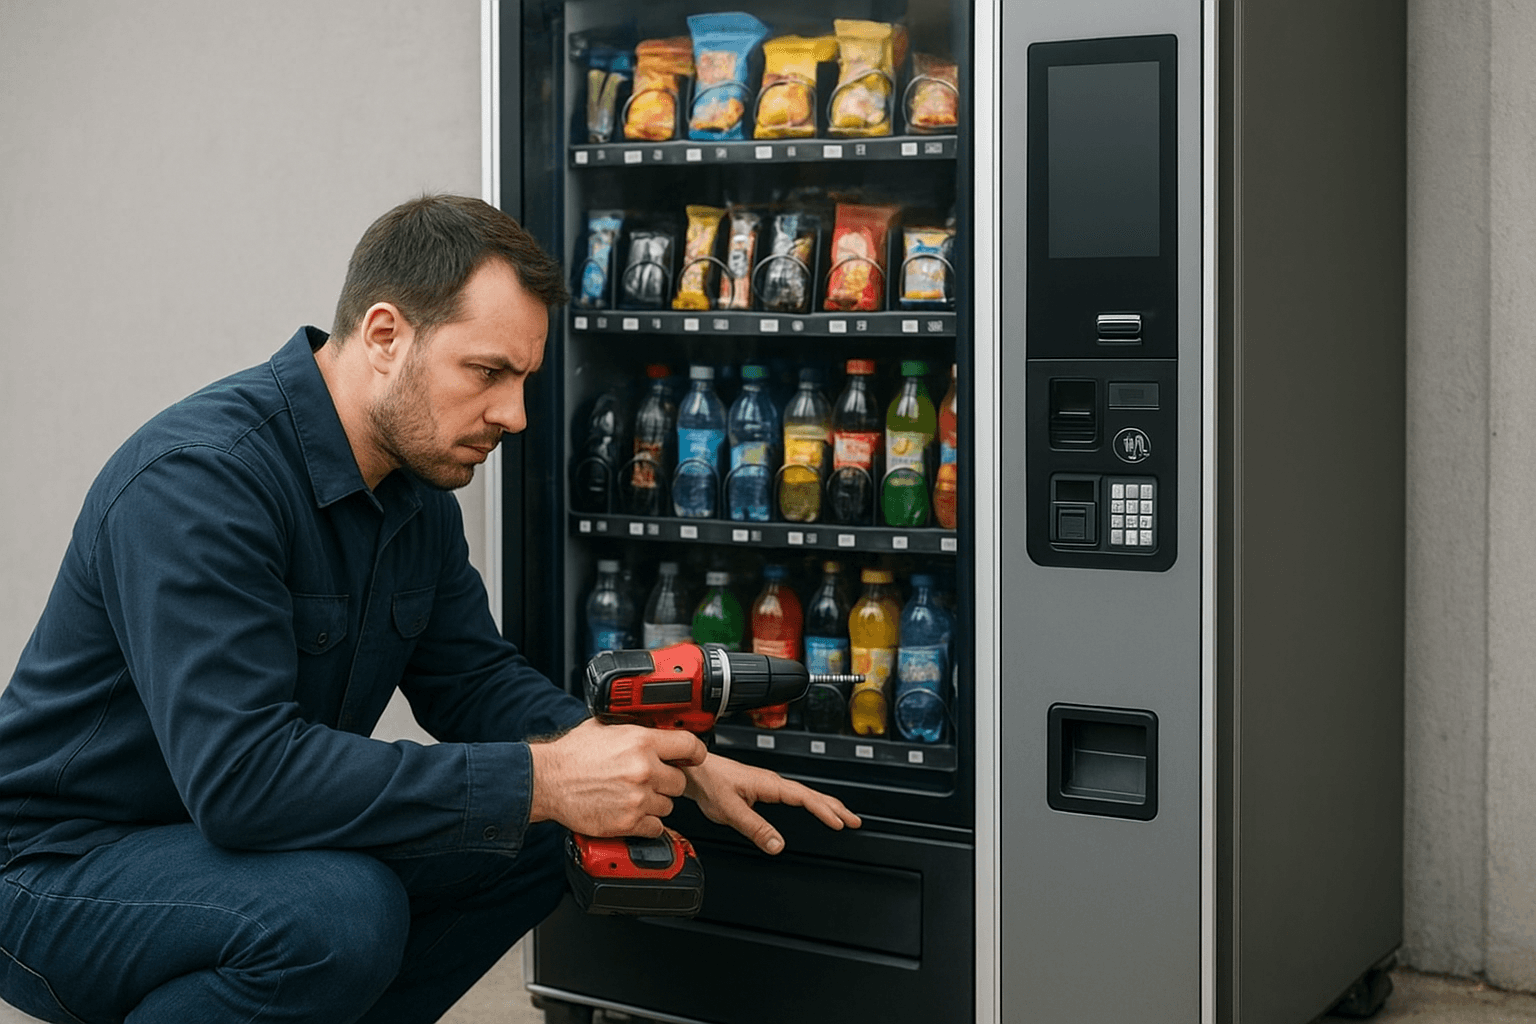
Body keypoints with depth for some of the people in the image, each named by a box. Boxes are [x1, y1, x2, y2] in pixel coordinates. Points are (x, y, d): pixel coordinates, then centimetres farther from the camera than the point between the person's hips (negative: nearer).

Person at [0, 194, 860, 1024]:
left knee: (538, 844, -1)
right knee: (339, 912, -35)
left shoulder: (419, 487, 2)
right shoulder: (199, 477, -27)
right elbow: (240, 771, -36)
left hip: (254, 838, 9)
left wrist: (674, 767, -7)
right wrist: (540, 781, -34)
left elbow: (473, 679, 9)